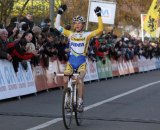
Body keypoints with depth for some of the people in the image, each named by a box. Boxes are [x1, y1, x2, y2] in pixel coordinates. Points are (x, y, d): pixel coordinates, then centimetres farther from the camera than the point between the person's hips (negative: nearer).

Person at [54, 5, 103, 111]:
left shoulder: (87, 35, -1)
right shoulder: (70, 34, 7)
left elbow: (100, 29, -11)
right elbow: (57, 26, 8)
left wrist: (99, 15, -12)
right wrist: (60, 12, 3)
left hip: (82, 62, -3)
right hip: (71, 61, 3)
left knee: (80, 80, -23)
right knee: (65, 80, -12)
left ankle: (80, 102, -14)